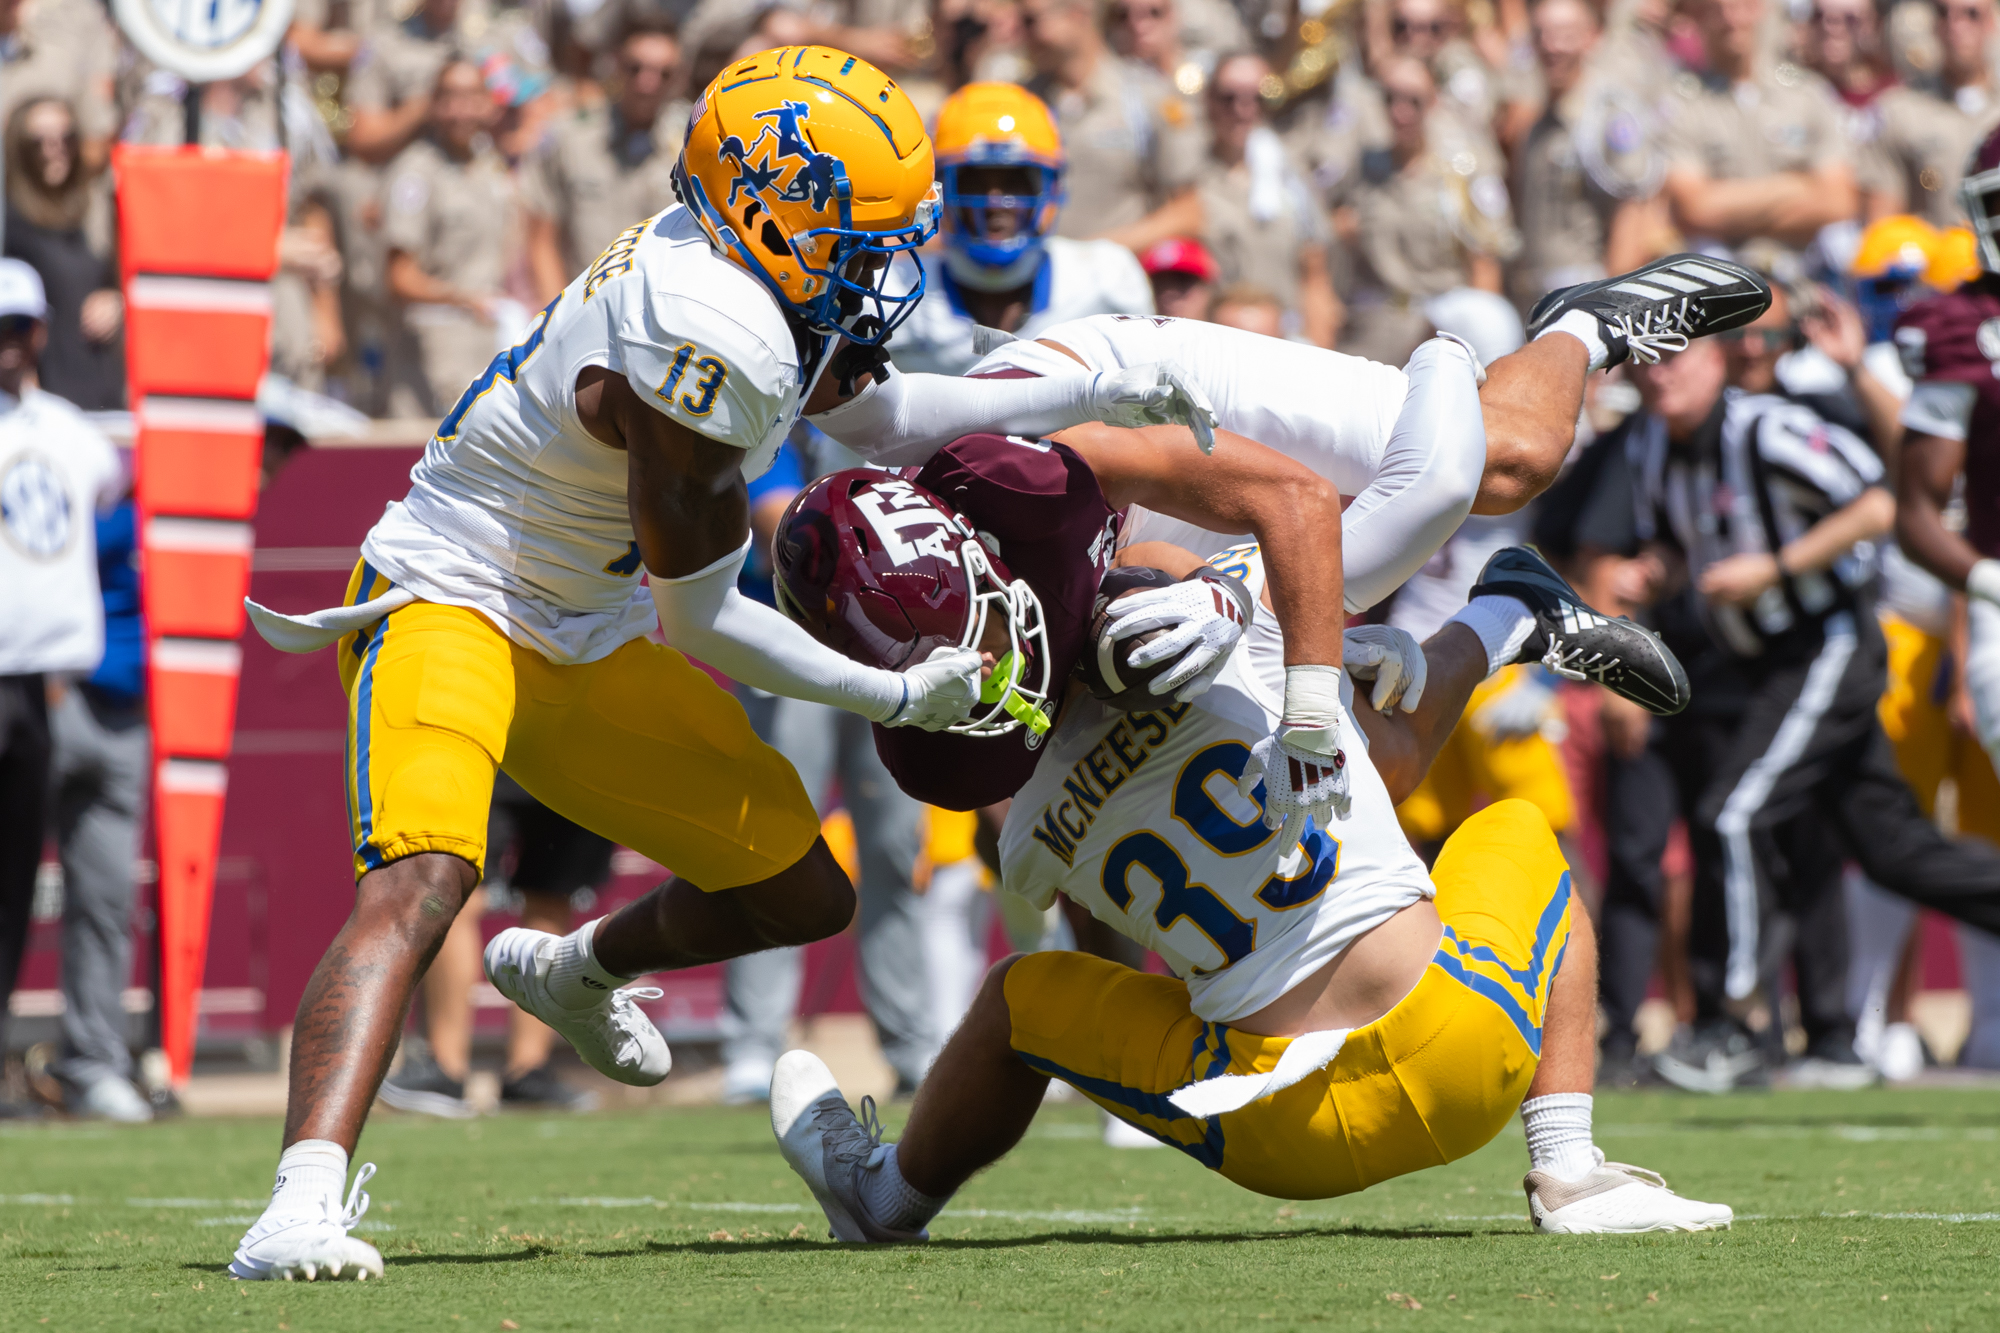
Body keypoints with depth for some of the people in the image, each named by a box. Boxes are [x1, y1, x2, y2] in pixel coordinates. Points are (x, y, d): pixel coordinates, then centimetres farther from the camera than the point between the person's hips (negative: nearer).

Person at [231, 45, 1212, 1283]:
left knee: (804, 896, 14)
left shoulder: (740, 270, -1)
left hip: (586, 642, 10)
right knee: (423, 879, -34)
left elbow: (877, 413, 17)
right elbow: (698, 619, -21)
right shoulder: (710, 335, -29)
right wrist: (897, 695, -14)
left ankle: (575, 969, 44)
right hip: (450, 599, -9)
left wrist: (1097, 398, 9)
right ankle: (304, 1203, -48)